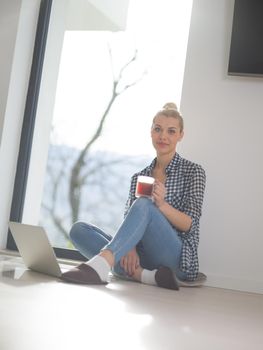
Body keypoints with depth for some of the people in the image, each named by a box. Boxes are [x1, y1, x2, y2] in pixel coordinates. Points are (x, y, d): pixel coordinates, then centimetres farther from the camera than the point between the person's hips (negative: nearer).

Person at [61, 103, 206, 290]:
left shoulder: (193, 171, 4)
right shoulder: (139, 177, 17)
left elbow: (190, 225, -5)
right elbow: (130, 222, 6)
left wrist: (162, 204, -24)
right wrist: (130, 248, -16)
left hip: (176, 259, -5)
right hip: (141, 257, 5)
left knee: (143, 205, -31)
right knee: (79, 229, -15)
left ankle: (100, 264, -54)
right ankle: (143, 275, -34)